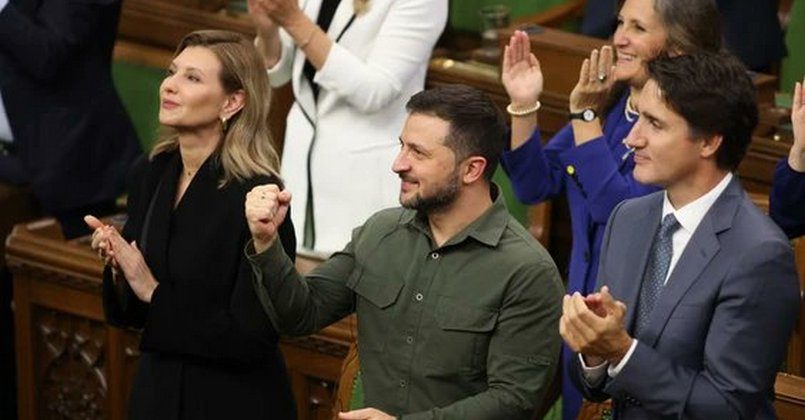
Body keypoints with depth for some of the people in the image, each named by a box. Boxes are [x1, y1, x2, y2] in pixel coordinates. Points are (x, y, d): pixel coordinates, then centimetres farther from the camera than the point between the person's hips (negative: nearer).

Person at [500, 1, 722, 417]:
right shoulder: (609, 103, 3)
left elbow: (621, 209, -25)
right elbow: (536, 186, 5)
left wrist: (585, 115, -23)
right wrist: (524, 106, -9)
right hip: (584, 304, 7)